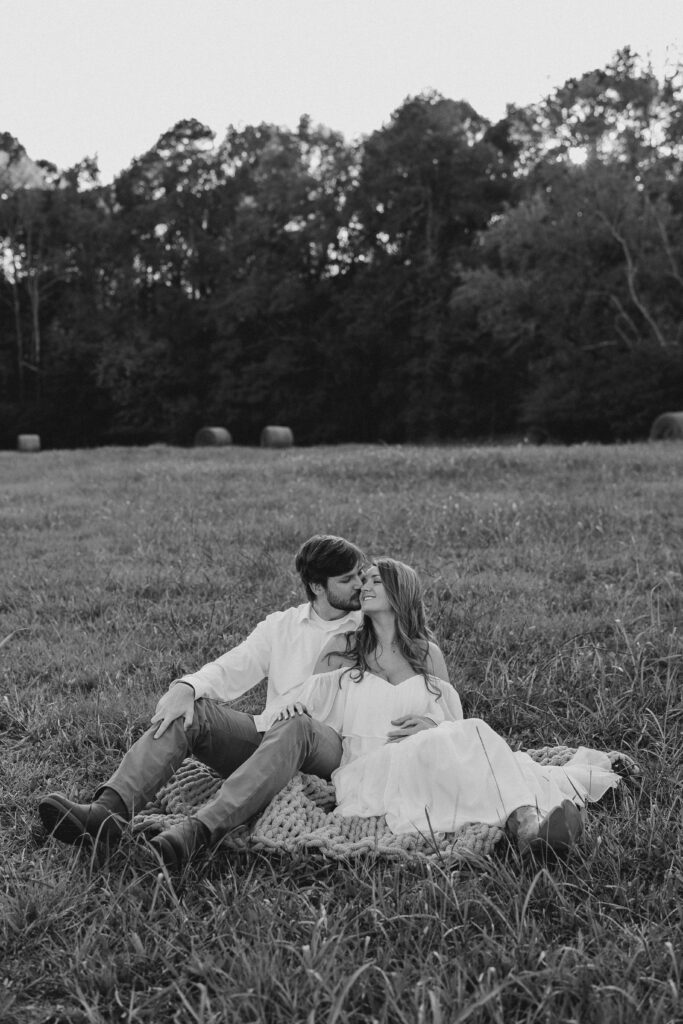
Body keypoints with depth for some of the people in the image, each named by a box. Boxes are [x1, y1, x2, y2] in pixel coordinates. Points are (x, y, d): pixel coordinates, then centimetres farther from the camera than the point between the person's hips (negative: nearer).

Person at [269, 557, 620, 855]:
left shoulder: (427, 654, 18)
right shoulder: (341, 655, 14)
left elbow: (454, 723, 20)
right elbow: (305, 708, 13)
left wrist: (432, 727, -3)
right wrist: (291, 711, -10)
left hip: (424, 772, 3)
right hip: (365, 774, -3)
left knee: (470, 735, -30)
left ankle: (527, 823, -51)